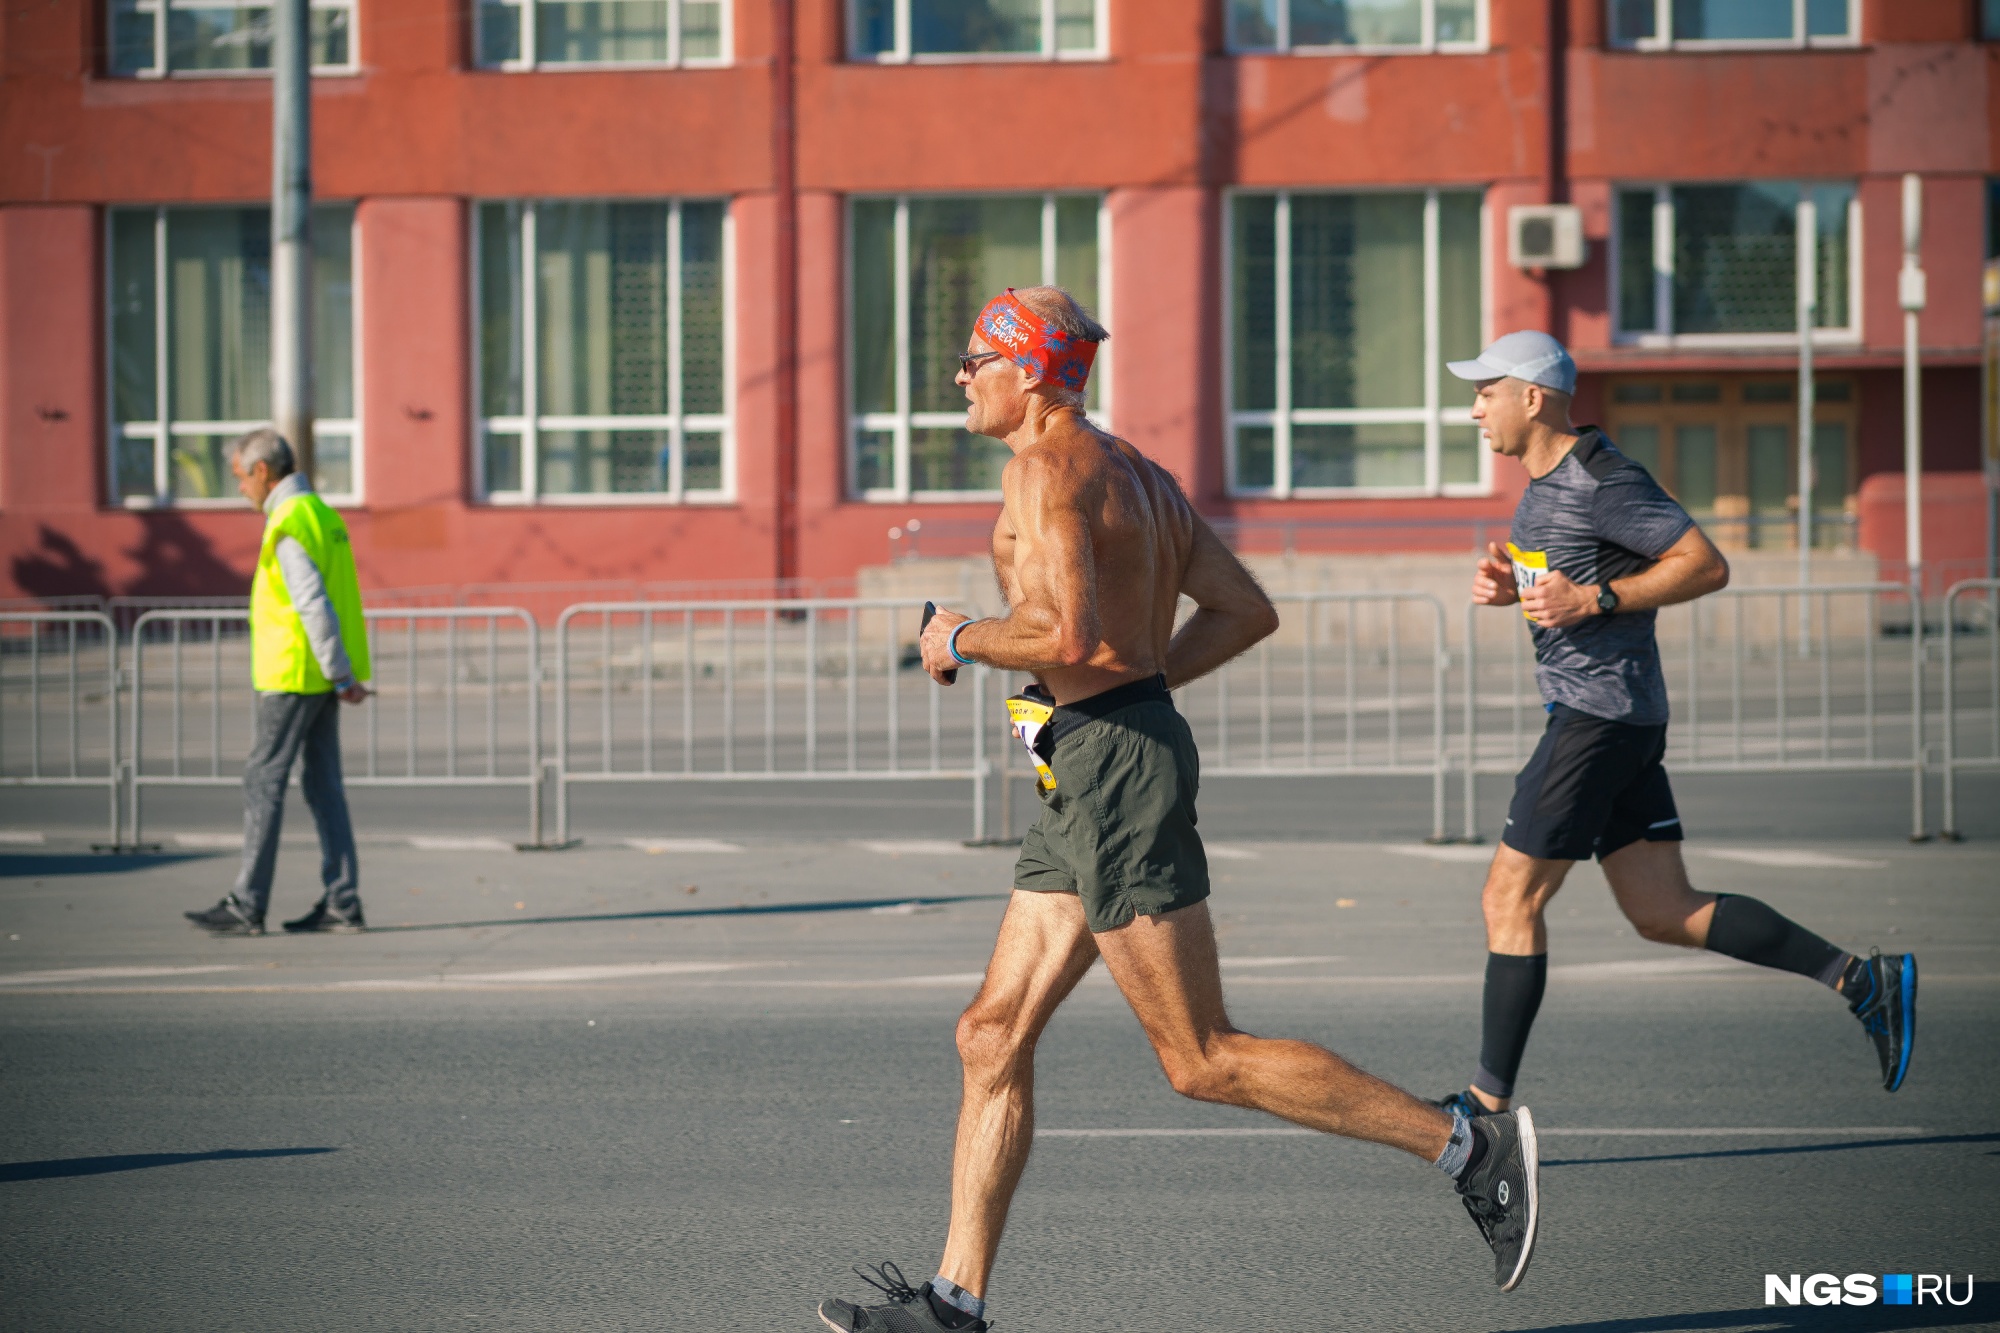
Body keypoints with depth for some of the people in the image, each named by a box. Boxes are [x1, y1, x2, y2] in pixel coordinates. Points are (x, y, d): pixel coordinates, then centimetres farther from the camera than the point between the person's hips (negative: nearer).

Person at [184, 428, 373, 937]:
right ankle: (341, 903, 7)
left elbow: (314, 605, -22)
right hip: (320, 674, 9)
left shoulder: (289, 523, -16)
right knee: (323, 784, 9)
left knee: (263, 781, -5)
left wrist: (341, 675, -20)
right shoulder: (321, 513, 15)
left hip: (295, 675, -9)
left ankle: (247, 905, -3)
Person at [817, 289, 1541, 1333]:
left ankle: (1469, 1145, -3)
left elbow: (1070, 637, -25)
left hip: (1115, 767, -10)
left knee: (1204, 1062, -6)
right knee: (992, 1037, 10)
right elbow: (1247, 610, 18)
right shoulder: (1135, 471, 17)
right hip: (1096, 771, 10)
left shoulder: (1048, 468, -12)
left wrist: (961, 641, -9)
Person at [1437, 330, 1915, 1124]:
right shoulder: (1547, 480, 15)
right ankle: (1862, 981, 8)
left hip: (1599, 716, -10)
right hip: (1589, 712, 10)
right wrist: (1509, 585, 9)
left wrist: (1591, 600, -21)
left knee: (1510, 898, -6)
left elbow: (1707, 566, -16)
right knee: (1665, 914, 8)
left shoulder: (1603, 482, -15)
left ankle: (1489, 1102, -1)